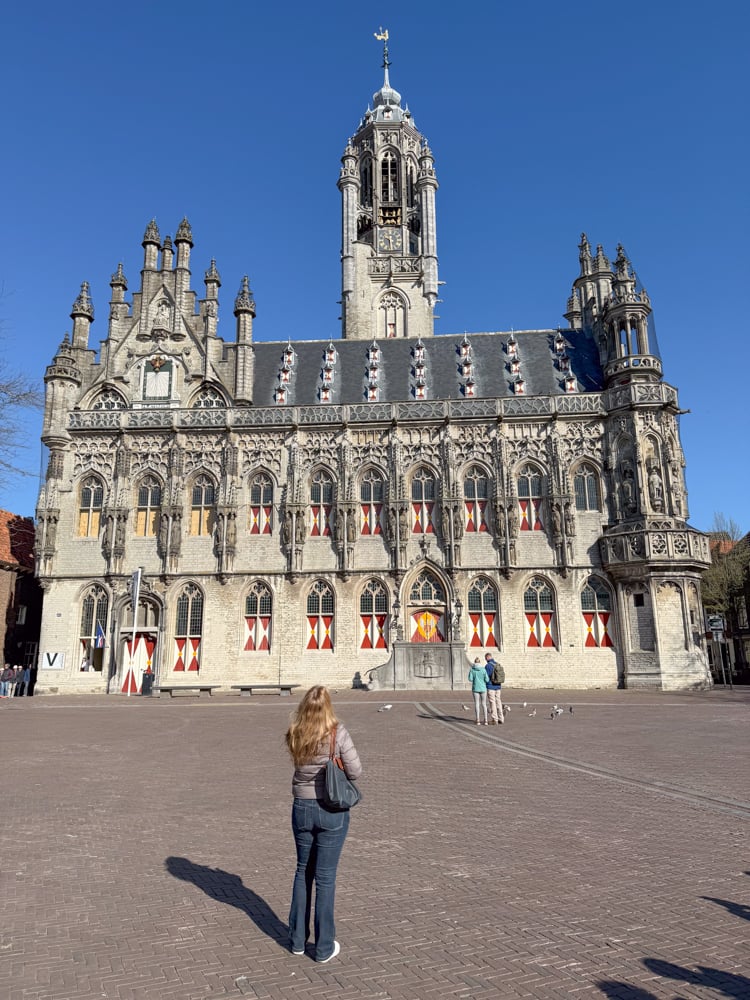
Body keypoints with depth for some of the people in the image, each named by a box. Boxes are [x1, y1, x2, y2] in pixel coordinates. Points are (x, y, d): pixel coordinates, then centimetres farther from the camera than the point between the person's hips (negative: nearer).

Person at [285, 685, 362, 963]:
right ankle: (324, 947, 22)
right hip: (332, 811, -3)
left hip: (302, 808, 3)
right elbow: (355, 771, -14)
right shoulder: (337, 734, -18)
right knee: (325, 877, 9)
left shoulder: (294, 736, -8)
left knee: (303, 871, 21)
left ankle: (297, 940, 33)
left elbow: (299, 764, 3)